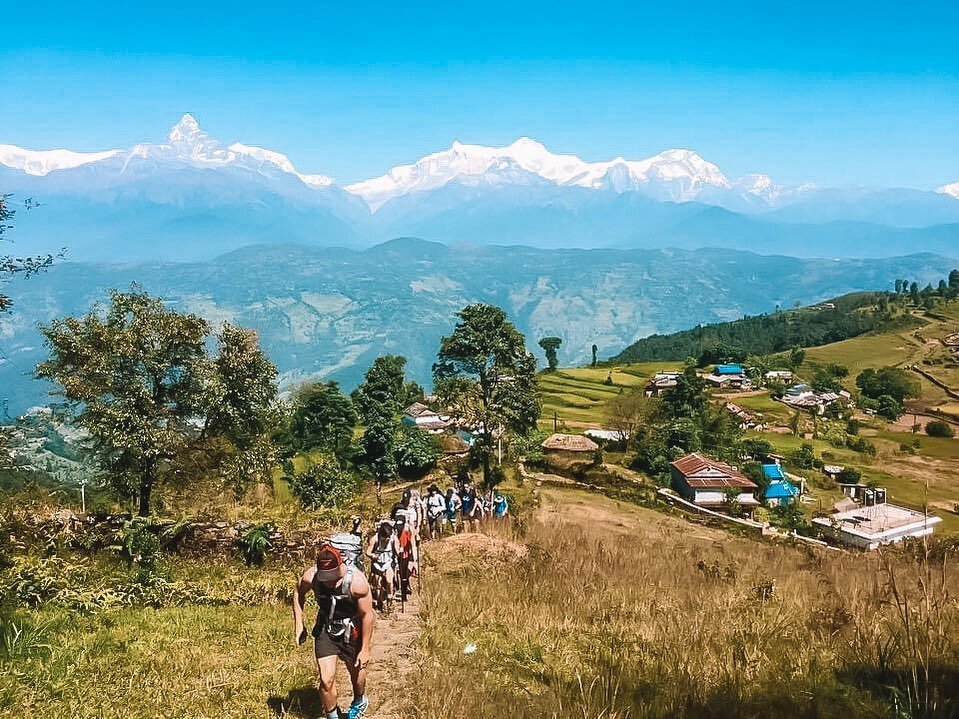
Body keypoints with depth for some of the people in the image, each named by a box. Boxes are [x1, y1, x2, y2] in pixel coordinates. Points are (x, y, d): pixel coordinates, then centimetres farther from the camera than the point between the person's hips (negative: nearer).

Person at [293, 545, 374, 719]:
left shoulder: (357, 581, -30)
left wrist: (365, 649, -14)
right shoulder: (310, 577, -22)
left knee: (356, 671, 20)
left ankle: (359, 702, 52)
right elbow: (298, 593, 3)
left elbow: (367, 615, -19)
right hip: (325, 629, 1)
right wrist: (298, 624, 2)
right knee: (326, 680, -6)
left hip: (351, 631, -1)